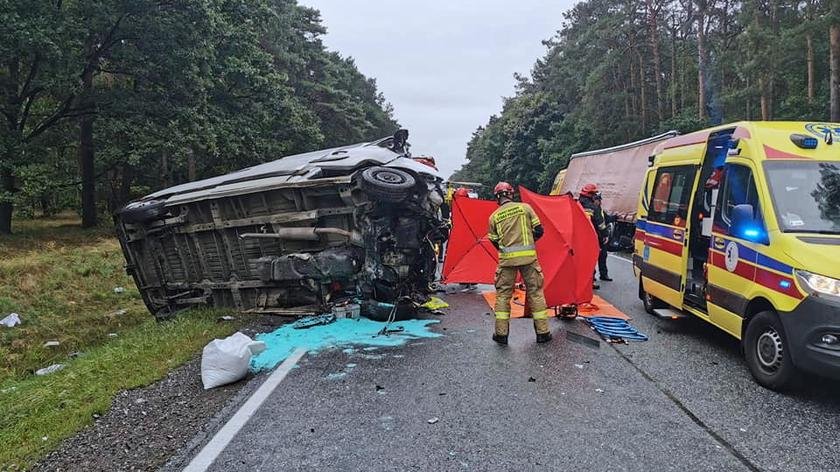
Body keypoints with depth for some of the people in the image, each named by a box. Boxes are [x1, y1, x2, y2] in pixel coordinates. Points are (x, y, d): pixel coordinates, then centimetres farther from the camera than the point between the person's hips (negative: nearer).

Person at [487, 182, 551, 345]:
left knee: (503, 294, 10)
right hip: (528, 257, 0)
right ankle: (543, 332, 14)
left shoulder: (494, 216, 4)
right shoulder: (525, 207, 1)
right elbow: (539, 231, 2)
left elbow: (494, 241, 10)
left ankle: (501, 333, 10)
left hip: (507, 259, 0)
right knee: (535, 292, 9)